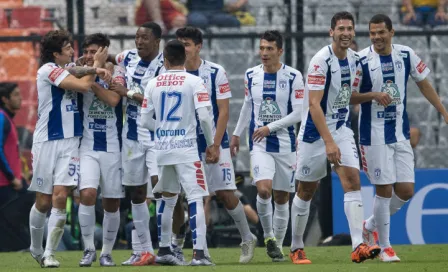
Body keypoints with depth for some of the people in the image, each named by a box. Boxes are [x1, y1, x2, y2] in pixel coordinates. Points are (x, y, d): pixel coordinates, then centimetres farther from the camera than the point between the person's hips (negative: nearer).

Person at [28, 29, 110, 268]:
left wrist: (98, 70, -4)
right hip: (47, 141, -5)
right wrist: (96, 65, -2)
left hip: (70, 141, 5)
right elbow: (83, 86, -15)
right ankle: (36, 249, 24)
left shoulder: (67, 71, 13)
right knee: (43, 201, 3)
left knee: (60, 197, -9)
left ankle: (49, 254, -7)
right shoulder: (48, 70, -9)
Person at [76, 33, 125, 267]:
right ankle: (88, 249, -6)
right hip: (87, 148, 0)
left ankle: (106, 252, 22)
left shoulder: (115, 76, -1)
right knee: (87, 194, -19)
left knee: (112, 204, 6)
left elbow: (113, 99, -18)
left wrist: (92, 81, -20)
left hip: (112, 148, 0)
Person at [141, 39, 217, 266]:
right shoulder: (194, 82, -6)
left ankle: (163, 250, 23)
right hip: (186, 148, -5)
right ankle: (198, 253, -14)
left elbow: (145, 120, 7)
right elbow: (204, 116, -13)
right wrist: (211, 144, -1)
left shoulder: (153, 84, 6)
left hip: (162, 149, 5)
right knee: (195, 198, -6)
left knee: (168, 198, 18)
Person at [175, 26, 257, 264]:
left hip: (214, 143, -3)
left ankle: (247, 239, 13)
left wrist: (215, 146, -13)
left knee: (225, 193, -4)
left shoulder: (216, 73, -6)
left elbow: (224, 112, -6)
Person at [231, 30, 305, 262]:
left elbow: (298, 113, -8)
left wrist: (270, 127, -15)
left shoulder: (292, 77, -6)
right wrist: (237, 133, 21)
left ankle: (277, 244, 19)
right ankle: (268, 236, 1)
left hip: (285, 144, -1)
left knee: (282, 198, 5)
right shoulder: (251, 75, 4)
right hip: (259, 145, 1)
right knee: (264, 190, -20)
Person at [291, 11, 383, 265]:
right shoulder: (321, 61, -19)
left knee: (353, 180, -12)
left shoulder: (353, 58, 4)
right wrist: (328, 142, -30)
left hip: (341, 129, 6)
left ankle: (358, 246, -20)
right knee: (306, 191, 6)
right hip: (315, 132, -6)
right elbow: (314, 105, -25)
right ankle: (296, 248, 22)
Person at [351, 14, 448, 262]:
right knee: (384, 190, -5)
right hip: (374, 136, -4)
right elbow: (349, 97, -5)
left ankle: (371, 225, 26)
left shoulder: (406, 55, 1)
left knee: (406, 190, 2)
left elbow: (424, 84, 13)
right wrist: (373, 95, -23)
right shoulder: (361, 60, -10)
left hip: (401, 134, 4)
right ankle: (384, 246, 9)